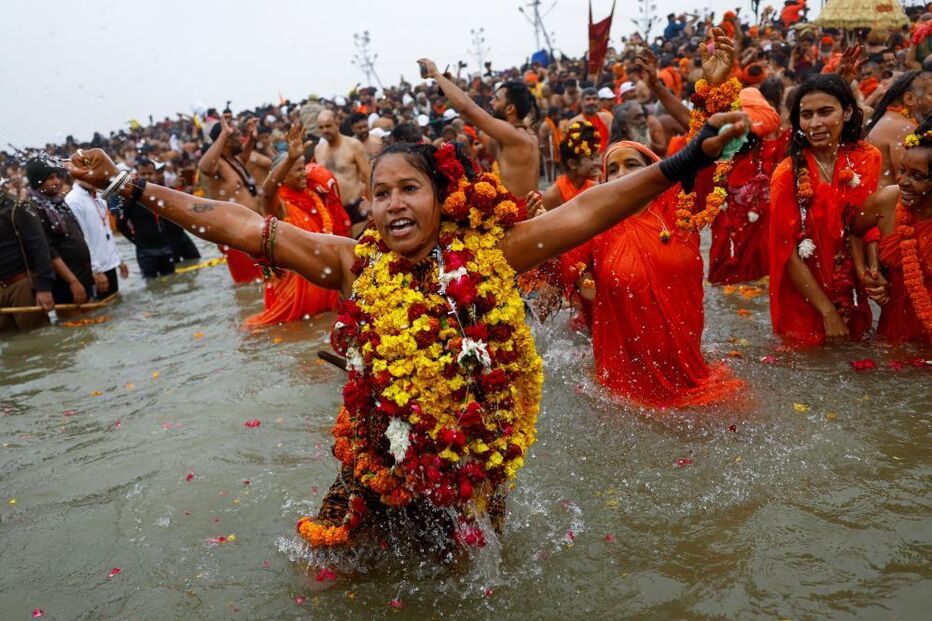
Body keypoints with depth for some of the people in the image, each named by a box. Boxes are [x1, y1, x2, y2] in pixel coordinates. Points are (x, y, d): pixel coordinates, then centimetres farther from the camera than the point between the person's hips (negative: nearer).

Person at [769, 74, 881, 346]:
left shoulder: (868, 158, -7)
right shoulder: (788, 174, -18)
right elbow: (788, 253, -15)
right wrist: (828, 312, -15)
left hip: (851, 294, 4)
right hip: (803, 301, -3)